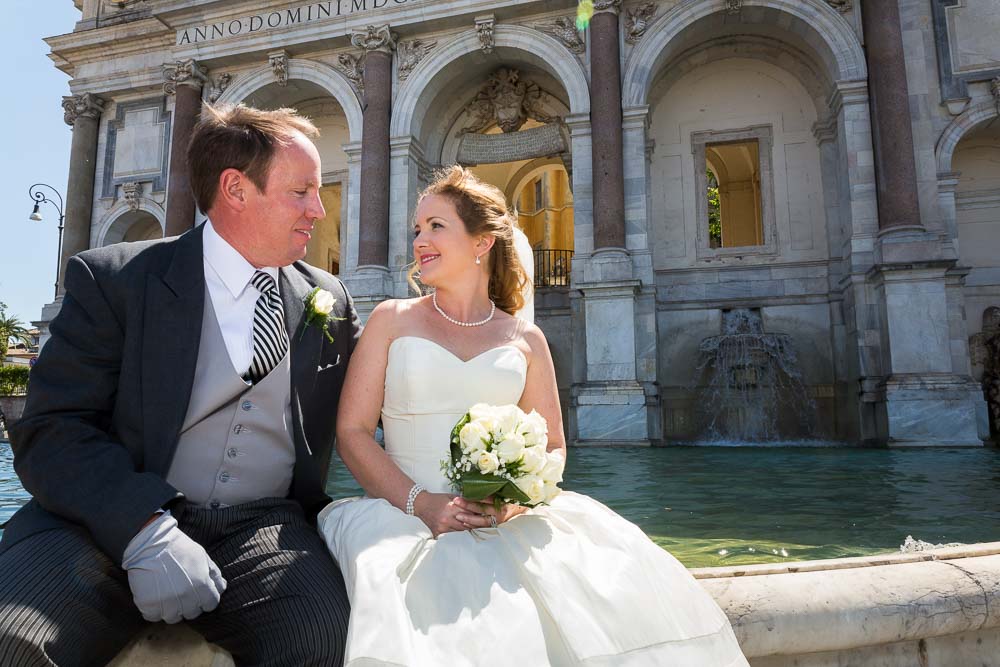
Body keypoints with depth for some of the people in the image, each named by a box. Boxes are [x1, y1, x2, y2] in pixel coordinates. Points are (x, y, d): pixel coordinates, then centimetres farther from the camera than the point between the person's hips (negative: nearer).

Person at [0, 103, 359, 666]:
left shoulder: (330, 300, 10)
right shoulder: (113, 279, 1)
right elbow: (52, 430, -7)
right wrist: (146, 529, -22)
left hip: (263, 530, 2)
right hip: (113, 522, -1)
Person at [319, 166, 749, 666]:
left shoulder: (526, 340, 10)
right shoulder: (391, 320, 7)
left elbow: (552, 447, 12)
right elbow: (351, 431, 1)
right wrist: (422, 503, -13)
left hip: (507, 519, 2)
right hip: (407, 517, -2)